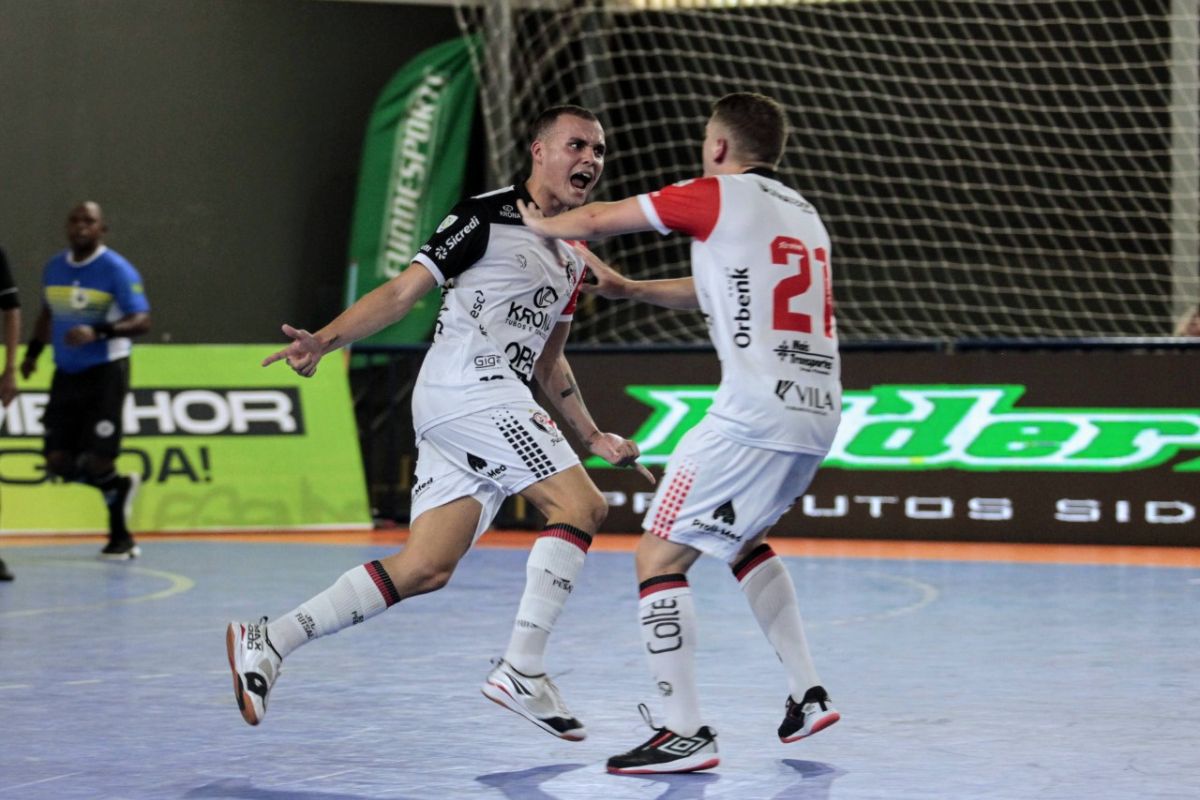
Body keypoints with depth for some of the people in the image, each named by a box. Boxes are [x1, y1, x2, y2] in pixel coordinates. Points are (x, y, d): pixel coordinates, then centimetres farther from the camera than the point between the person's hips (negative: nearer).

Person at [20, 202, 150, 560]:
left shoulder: (117, 269, -10)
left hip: (105, 372, -6)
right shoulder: (53, 268, 9)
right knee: (59, 463, 0)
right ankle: (120, 485, 28)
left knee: (97, 460, -10)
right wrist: (33, 351, 13)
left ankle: (120, 537, 10)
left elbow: (141, 321, -16)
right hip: (66, 374, 6)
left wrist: (98, 332, -30)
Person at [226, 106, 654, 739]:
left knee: (426, 568, -1)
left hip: (495, 404, 8)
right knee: (580, 505, -15)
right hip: (466, 387, -8)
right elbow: (403, 291, -6)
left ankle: (268, 641, 1)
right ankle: (522, 672, -16)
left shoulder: (572, 257, 22)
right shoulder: (489, 215, -3)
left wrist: (593, 438, 25)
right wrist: (325, 340, -17)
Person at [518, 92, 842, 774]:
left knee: (660, 557, -2)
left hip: (754, 417, -8)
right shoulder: (801, 210, 20)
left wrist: (542, 224, 26)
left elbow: (597, 220, 6)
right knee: (745, 539, 30)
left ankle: (686, 732, -8)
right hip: (819, 416, 9)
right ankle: (809, 695, 25)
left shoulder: (719, 195, -2)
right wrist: (630, 289, 34)